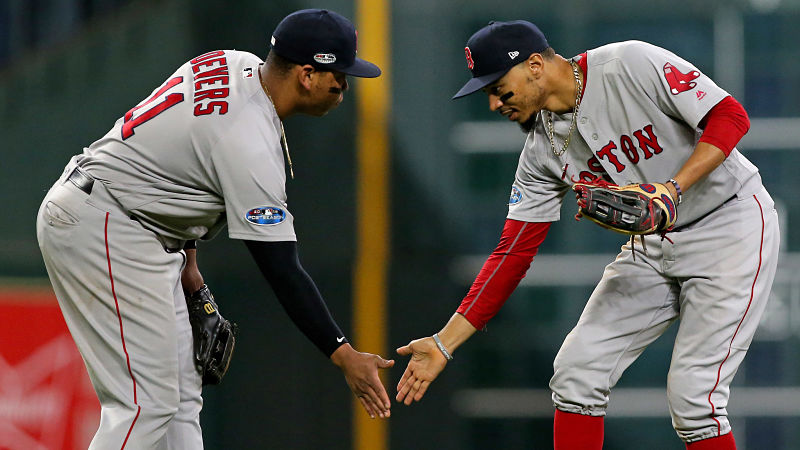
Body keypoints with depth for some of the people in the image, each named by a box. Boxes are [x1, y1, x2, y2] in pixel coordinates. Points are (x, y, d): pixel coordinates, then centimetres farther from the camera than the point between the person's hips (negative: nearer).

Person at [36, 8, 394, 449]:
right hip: (101, 229, -11)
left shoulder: (240, 65, 3)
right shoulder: (250, 147, -25)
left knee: (180, 396, 9)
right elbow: (282, 270, -23)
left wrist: (186, 255, 16)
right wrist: (343, 355, -20)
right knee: (147, 401, -15)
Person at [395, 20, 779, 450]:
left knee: (691, 394, -16)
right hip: (652, 247, 7)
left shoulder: (633, 65, -20)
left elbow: (730, 116, -20)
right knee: (577, 370, -1)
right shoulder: (542, 149, 0)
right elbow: (513, 253, 0)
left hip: (732, 225, -7)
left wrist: (673, 188, -32)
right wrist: (443, 344, -5)